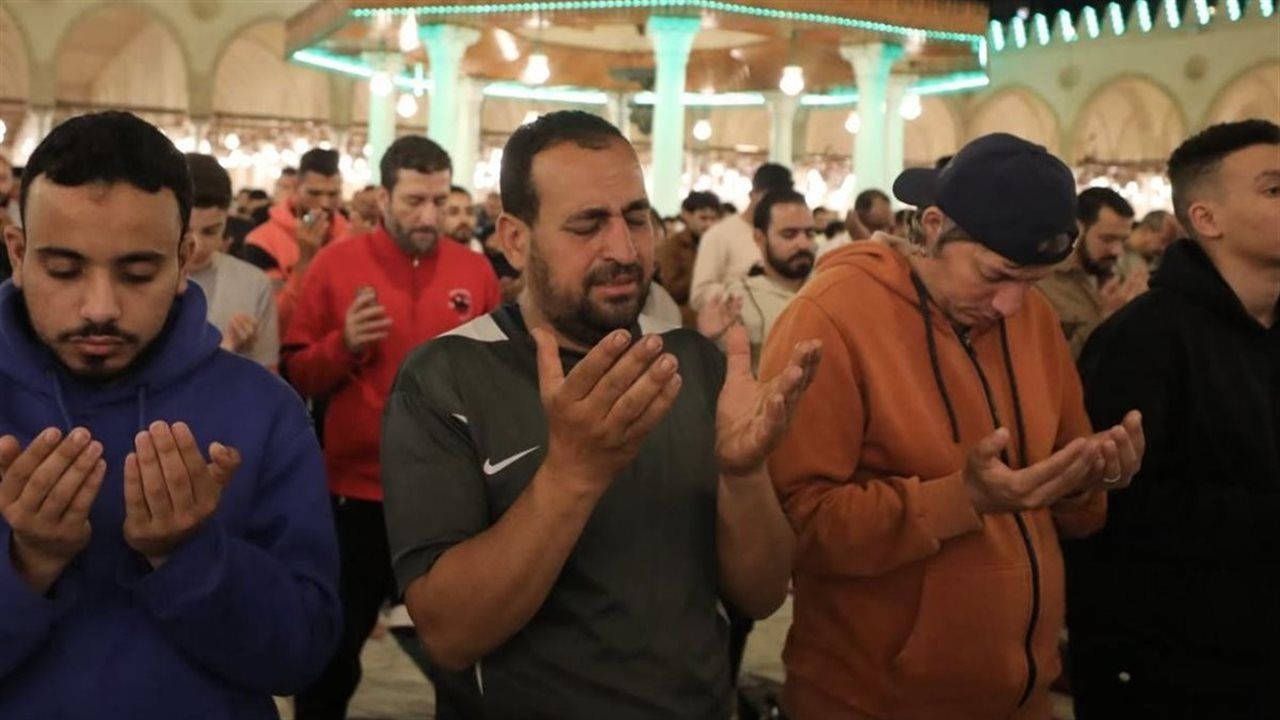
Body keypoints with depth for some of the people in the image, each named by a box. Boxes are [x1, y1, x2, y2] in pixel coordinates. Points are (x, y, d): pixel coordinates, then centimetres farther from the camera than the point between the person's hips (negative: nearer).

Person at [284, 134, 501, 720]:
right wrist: (344, 343, -20)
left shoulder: (475, 270, 0)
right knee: (335, 648, 14)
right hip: (358, 491, -1)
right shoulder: (335, 264, -4)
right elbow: (297, 375, -2)